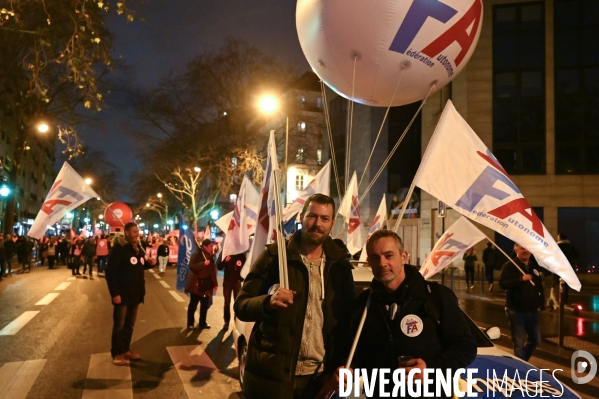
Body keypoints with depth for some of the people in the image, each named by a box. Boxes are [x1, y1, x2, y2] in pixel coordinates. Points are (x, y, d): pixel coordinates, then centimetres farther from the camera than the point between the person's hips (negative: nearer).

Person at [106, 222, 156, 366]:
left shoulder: (138, 249, 10)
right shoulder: (118, 249, -15)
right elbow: (110, 272, -18)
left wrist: (149, 263, 1)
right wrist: (115, 293, -22)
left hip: (135, 294, 7)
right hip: (122, 294, -7)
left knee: (130, 325, 16)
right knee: (119, 325, 2)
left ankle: (125, 350, 27)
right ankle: (116, 353, 13)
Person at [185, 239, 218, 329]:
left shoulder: (211, 256, 8)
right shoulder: (197, 254, -11)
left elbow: (213, 270, 10)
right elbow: (191, 266, -22)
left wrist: (214, 283, 6)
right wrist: (204, 263, -31)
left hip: (206, 284, 6)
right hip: (197, 284, -6)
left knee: (205, 304, 11)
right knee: (193, 304, 5)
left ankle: (203, 322, 23)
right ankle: (190, 323, 15)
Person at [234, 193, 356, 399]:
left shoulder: (339, 266, 4)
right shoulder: (274, 256, -5)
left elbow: (347, 321, 10)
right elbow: (240, 306, -5)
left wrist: (341, 366, 1)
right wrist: (267, 303, -24)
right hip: (272, 376, -2)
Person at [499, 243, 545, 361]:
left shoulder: (535, 266, 11)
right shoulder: (510, 266, -8)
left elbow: (540, 287, 18)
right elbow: (502, 284, -22)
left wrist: (541, 305, 11)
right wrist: (521, 279, -30)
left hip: (532, 311, 6)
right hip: (516, 310, -6)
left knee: (536, 340, 16)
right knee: (519, 343, -2)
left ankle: (522, 362, 36)